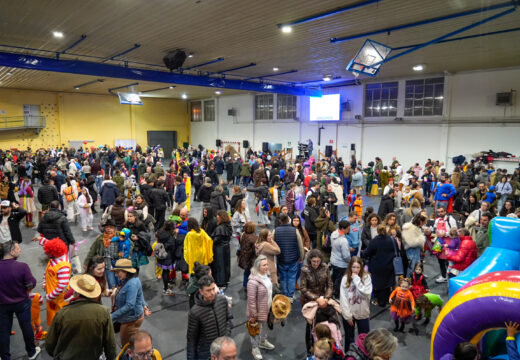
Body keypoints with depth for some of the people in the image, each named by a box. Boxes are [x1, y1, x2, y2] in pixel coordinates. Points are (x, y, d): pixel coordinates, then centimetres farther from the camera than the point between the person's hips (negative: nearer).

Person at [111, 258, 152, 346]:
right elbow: (140, 295, 15)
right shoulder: (125, 280, 4)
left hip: (132, 319, -9)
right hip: (129, 317, 9)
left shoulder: (132, 284, -27)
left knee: (127, 344, 5)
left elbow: (129, 305, -30)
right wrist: (144, 306, 19)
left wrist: (112, 316, -27)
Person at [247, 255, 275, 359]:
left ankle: (263, 341, 54)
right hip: (258, 311, -7)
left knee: (265, 326, 28)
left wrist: (271, 304, 18)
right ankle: (255, 348, 39)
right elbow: (251, 300, -25)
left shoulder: (267, 275, -6)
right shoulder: (253, 282, -33)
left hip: (267, 309, 7)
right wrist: (253, 315, -18)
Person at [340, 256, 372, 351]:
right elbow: (343, 298, -9)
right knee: (349, 338, 17)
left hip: (362, 313, -1)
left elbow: (366, 294, -21)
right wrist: (347, 315, -12)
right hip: (348, 313, 1)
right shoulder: (345, 278, -9)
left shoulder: (366, 277, -9)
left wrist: (357, 280, -21)